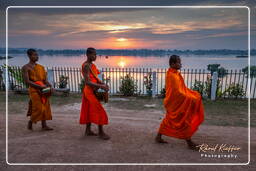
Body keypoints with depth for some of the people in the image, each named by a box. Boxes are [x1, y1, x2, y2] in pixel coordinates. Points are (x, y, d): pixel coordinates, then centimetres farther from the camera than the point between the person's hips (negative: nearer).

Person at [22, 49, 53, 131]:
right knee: (38, 108, -5)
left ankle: (44, 125, 9)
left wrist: (49, 85, -10)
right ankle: (30, 122, 21)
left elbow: (45, 79, 11)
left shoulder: (41, 67, 13)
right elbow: (27, 81, -12)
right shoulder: (25, 67, -3)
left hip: (43, 89, 5)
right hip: (34, 89, -5)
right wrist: (40, 86, -20)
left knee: (45, 106, 2)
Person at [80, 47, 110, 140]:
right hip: (90, 91, -9)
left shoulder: (92, 65, 11)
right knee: (99, 111, -5)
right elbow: (88, 82, -25)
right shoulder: (86, 66, -18)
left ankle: (88, 130, 25)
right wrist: (101, 86, -26)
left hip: (92, 91, 9)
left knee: (90, 111, 14)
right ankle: (101, 132, 4)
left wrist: (103, 84, -3)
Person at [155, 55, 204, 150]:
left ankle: (158, 137, 29)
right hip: (176, 102, -10)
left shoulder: (175, 73, 9)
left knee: (169, 120, 18)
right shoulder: (172, 76, -23)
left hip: (175, 101, 10)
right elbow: (177, 92, -26)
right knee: (184, 121, 2)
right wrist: (190, 99, -21)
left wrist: (193, 95, 12)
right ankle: (189, 143, 16)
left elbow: (181, 88, 15)